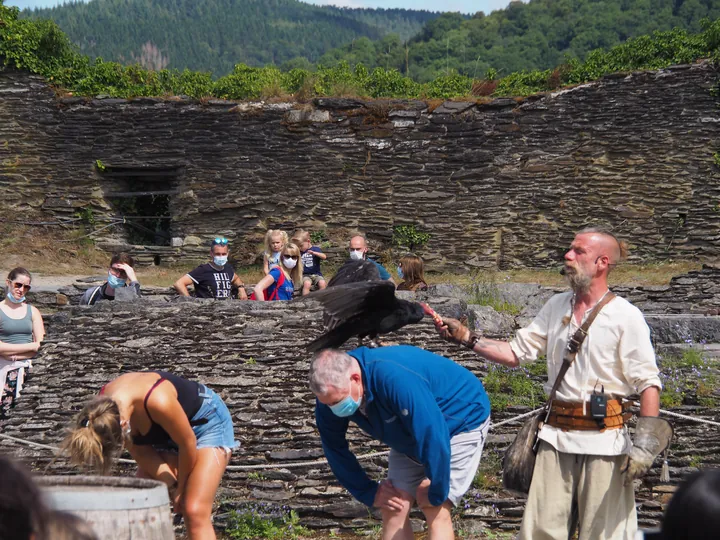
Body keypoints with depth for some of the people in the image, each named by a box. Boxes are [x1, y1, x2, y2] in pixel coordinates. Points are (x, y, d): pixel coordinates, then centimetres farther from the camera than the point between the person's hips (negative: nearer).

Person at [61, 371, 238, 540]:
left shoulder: (158, 401, -41)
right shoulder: (103, 409, -21)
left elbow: (187, 443, -24)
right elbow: (141, 451, -7)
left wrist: (181, 488, -9)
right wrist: (172, 486, -11)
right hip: (164, 433, 7)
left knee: (194, 512, -18)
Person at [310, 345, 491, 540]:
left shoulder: (396, 378, -42)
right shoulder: (333, 392, -18)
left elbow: (433, 437, -37)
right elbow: (334, 448, -2)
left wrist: (436, 493, -24)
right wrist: (368, 492, -2)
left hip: (461, 420, -7)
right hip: (411, 433, 7)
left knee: (434, 510, -16)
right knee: (393, 508, -2)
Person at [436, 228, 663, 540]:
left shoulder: (625, 316, -6)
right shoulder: (557, 307, 11)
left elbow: (648, 383, -9)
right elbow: (516, 353, 13)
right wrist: (466, 338, 3)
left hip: (604, 441, -5)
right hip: (557, 437, 5)